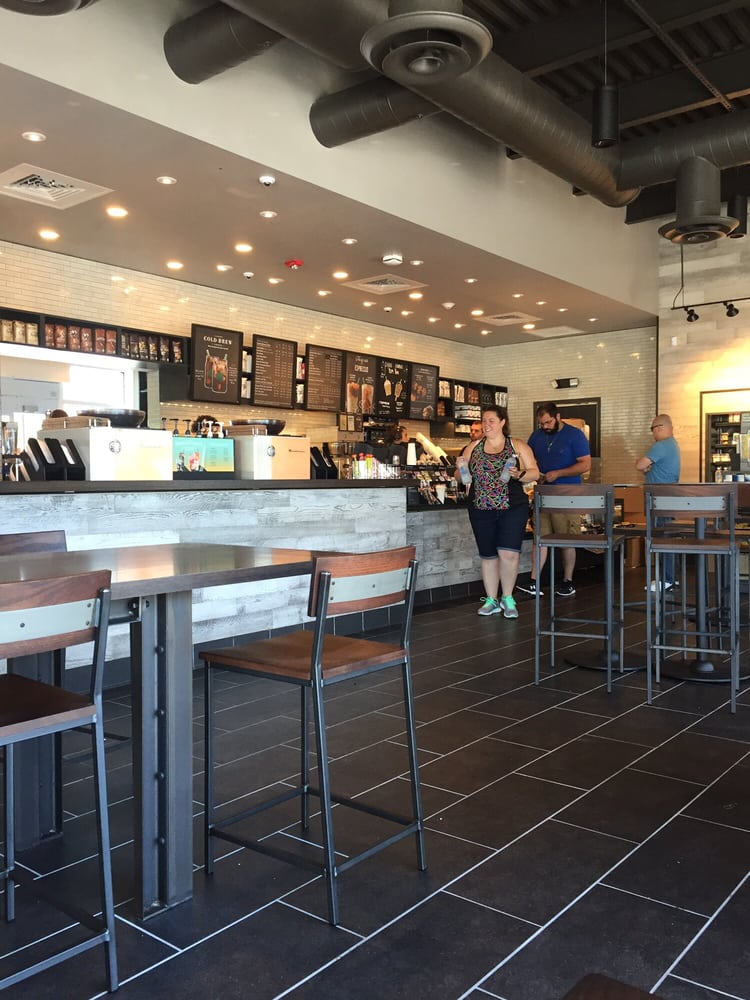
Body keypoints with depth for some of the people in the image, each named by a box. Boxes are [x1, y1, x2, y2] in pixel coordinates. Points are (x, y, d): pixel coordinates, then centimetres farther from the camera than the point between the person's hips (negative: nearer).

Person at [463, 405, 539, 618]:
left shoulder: (518, 446, 3)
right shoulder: (473, 447, 10)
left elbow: (534, 473, 1)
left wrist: (519, 475, -18)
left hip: (512, 508, -2)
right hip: (481, 509, 3)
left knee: (508, 553, -10)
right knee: (488, 555, 8)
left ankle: (507, 598, 10)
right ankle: (491, 600, 22)